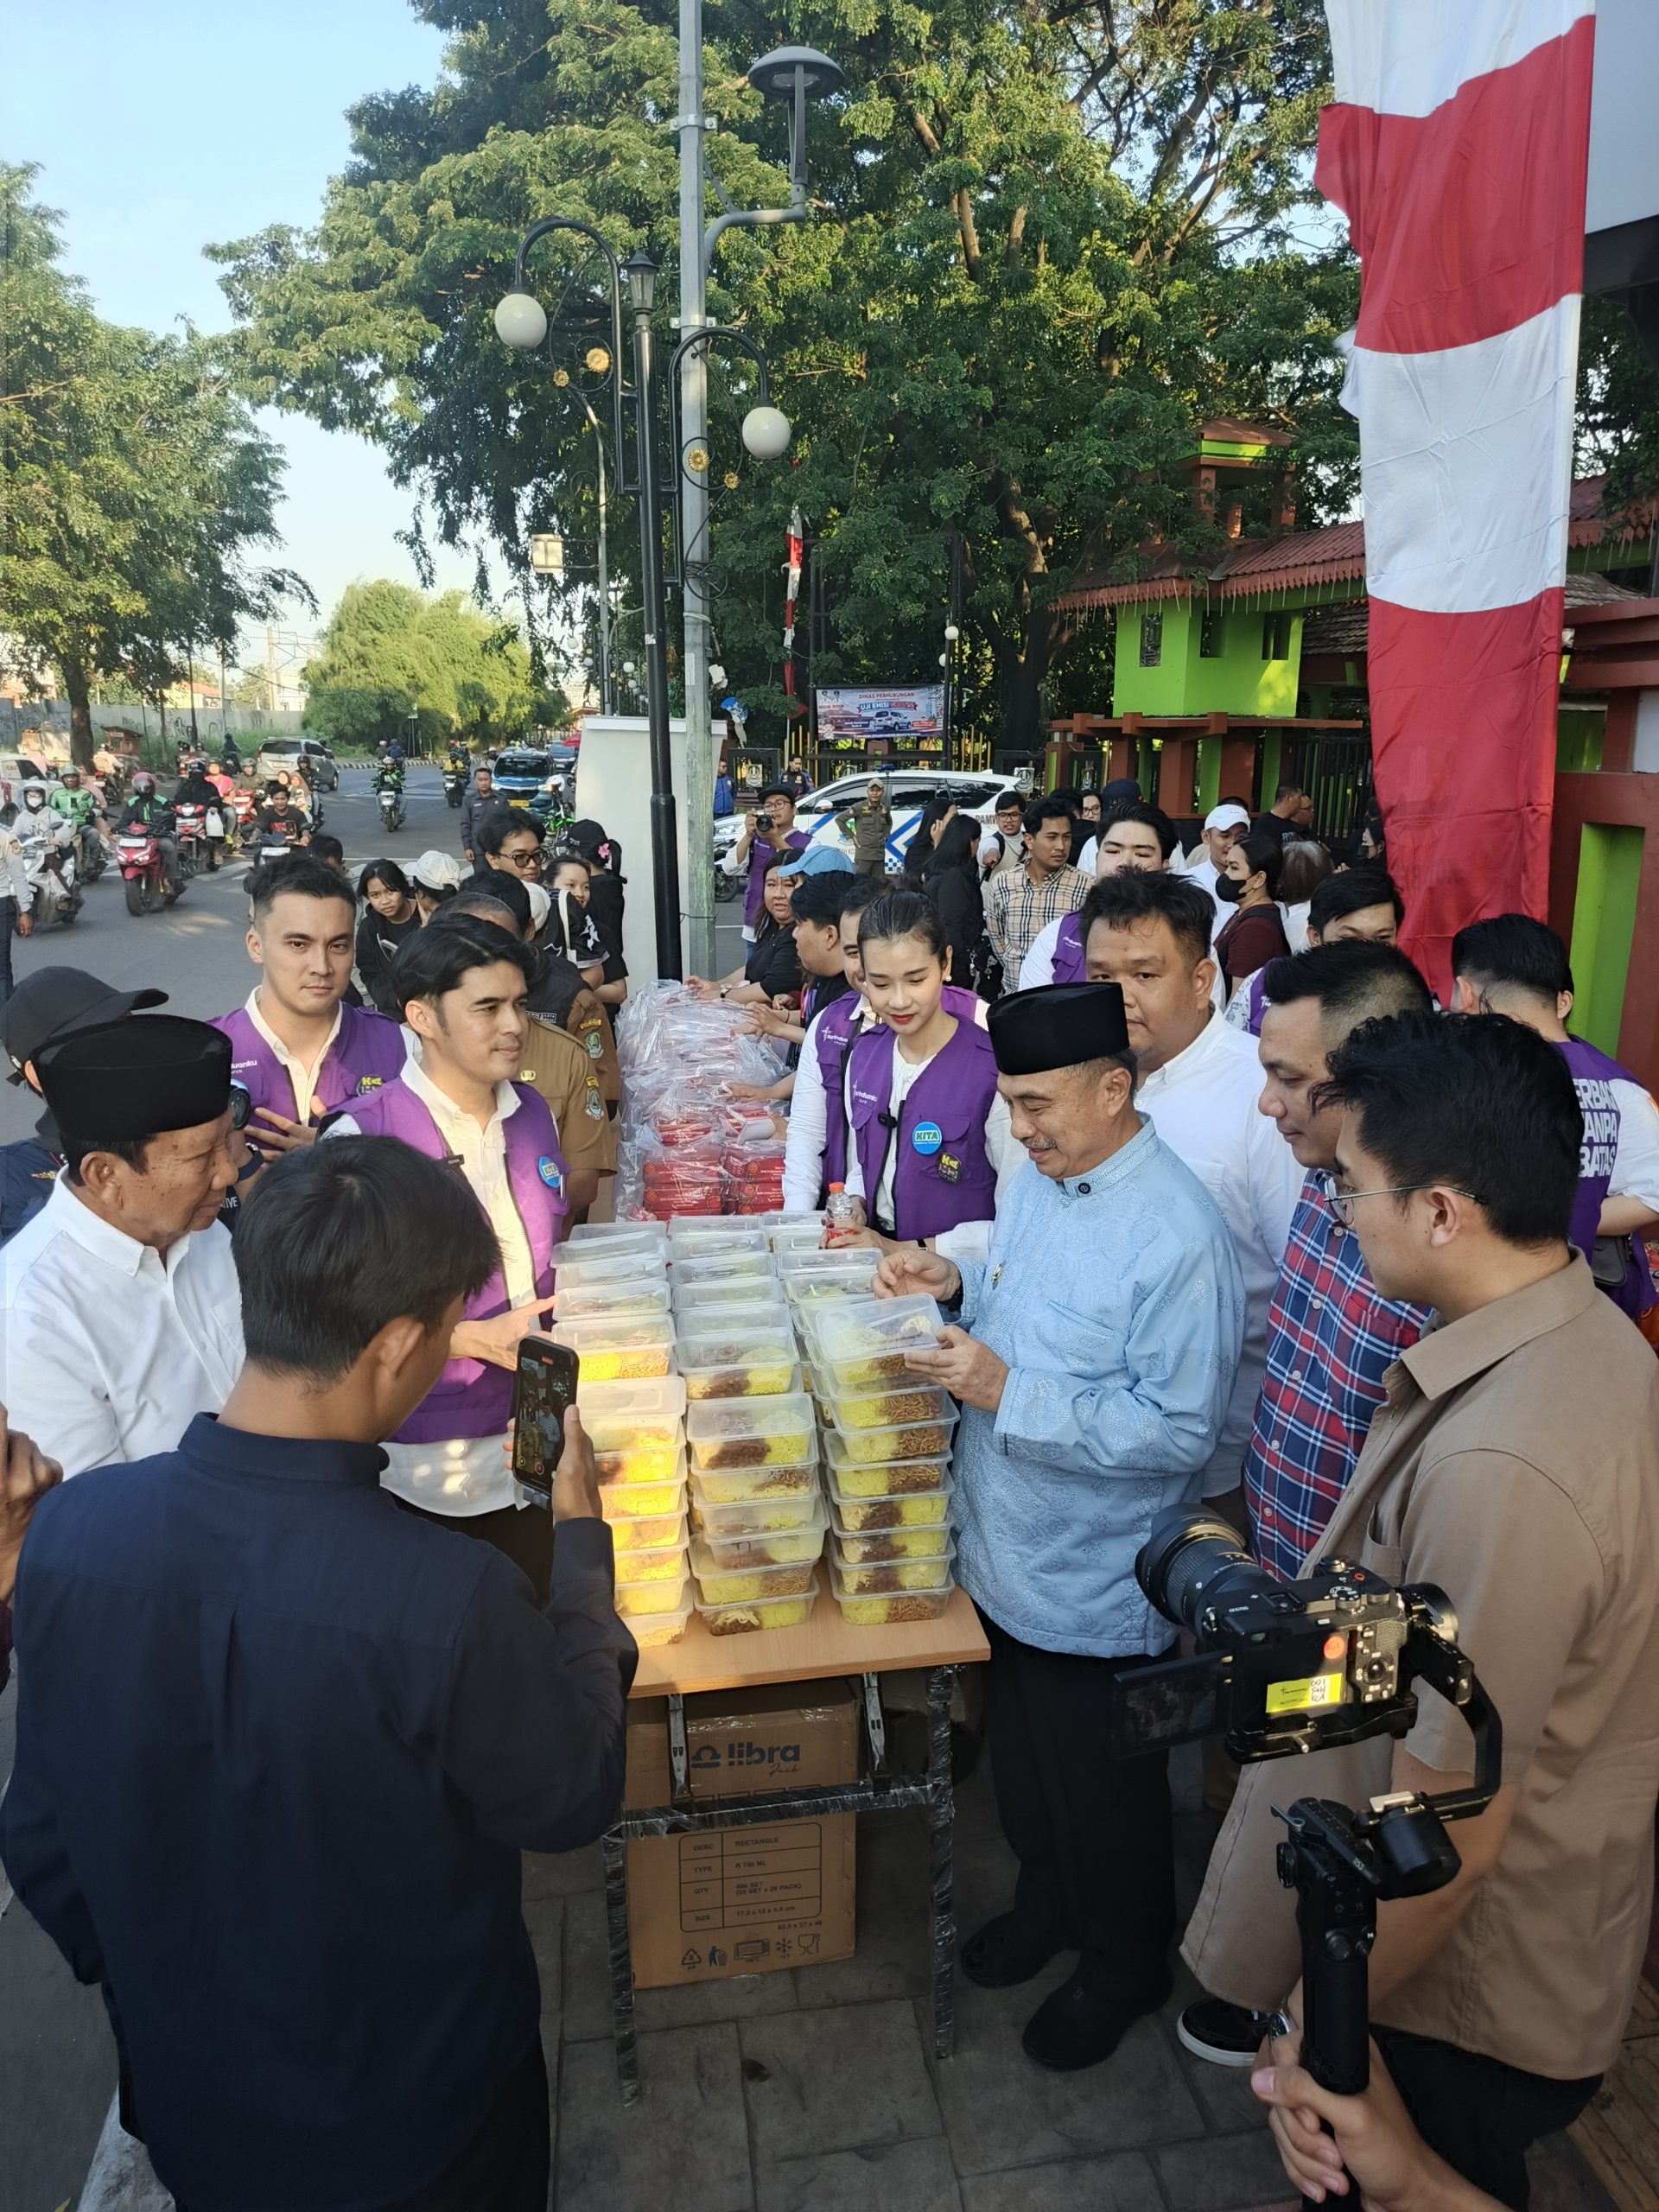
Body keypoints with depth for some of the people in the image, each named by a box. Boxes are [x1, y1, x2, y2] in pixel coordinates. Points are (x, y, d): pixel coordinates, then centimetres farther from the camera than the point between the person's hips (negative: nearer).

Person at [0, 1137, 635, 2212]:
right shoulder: (450, 1598, -38)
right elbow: (574, 1800, -17)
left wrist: (145, 1988, 13)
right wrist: (581, 1538, -9)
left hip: (189, 2095, 3)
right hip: (417, 2118, -3)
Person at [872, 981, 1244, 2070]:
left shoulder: (1178, 1234, -27)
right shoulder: (1038, 1179, 0)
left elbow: (1180, 1431, -27)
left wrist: (1006, 1394, -30)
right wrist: (954, 1283, -7)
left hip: (1098, 1586, -7)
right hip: (1006, 1555, 8)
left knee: (1106, 1794, 17)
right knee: (1024, 1763, 27)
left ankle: (1123, 1966, 43)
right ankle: (1047, 1900, 53)